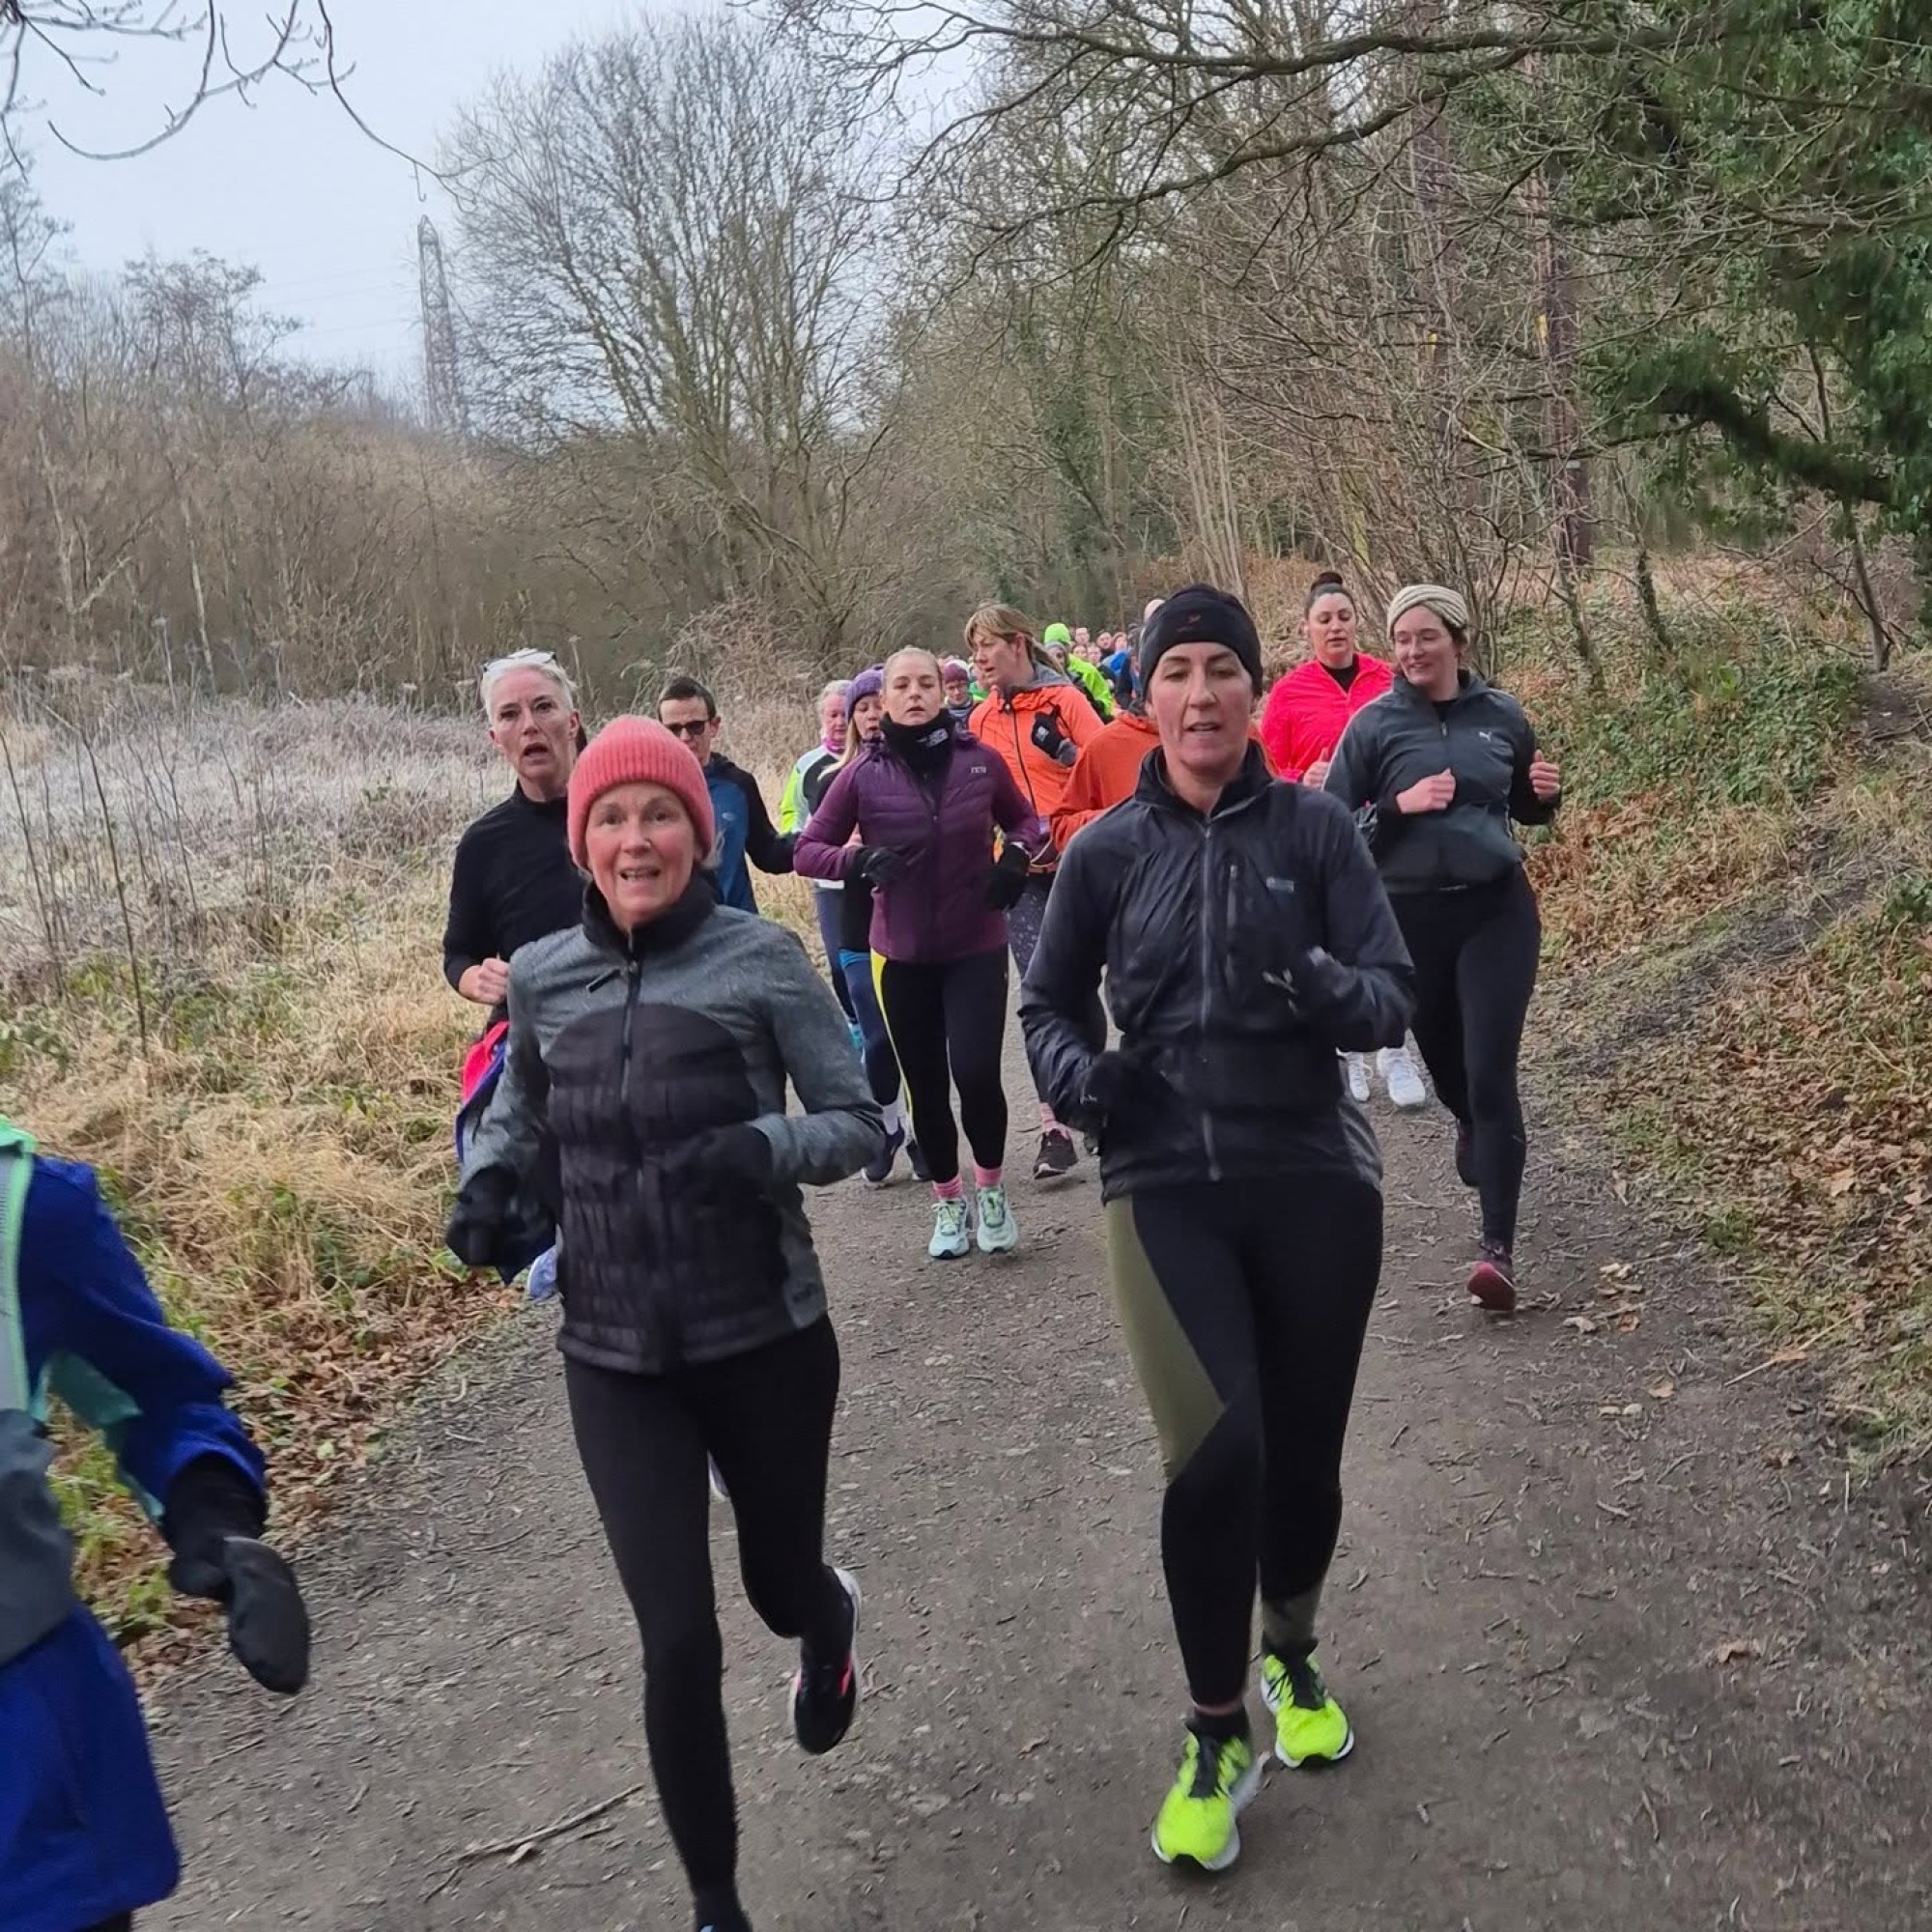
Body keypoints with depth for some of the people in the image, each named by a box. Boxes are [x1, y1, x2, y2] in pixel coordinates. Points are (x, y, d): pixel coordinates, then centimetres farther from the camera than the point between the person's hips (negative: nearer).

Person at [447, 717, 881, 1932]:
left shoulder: (762, 958, -11)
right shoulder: (542, 978, -1)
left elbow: (861, 1124, -7)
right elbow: (520, 1107, 18)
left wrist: (760, 1149, -26)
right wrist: (488, 1182, -3)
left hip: (766, 1337, -1)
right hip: (615, 1359, 2)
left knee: (778, 1585, 19)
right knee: (678, 1641, -3)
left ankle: (834, 1623, 60)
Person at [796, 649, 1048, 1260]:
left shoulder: (978, 760, -3)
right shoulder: (863, 774, -6)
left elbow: (1025, 821, 13)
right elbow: (808, 850, -3)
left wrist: (1016, 857, -8)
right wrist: (857, 859, -22)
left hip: (976, 947, -1)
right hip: (902, 955, 1)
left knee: (976, 1072, -14)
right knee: (926, 1086, 9)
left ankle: (991, 1187, 14)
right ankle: (948, 1201, 31)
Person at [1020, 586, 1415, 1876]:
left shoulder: (1315, 827, 0)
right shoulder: (1108, 851, 2)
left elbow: (1395, 995, -3)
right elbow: (1048, 1005, 12)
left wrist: (1325, 987, -25)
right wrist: (1074, 1073, -9)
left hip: (1315, 1176, 1)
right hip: (1166, 1184, -1)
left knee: (1304, 1451, 11)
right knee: (1216, 1447, -18)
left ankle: (1294, 1661, 44)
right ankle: (1217, 1737, 6)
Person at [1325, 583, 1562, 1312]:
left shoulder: (1501, 714, 2)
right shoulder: (1375, 724, -5)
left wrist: (1546, 794, -5)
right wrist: (1399, 806, -20)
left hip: (1497, 910, 0)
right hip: (1412, 917, 1)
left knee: (1491, 1072, -10)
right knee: (1447, 1064, 17)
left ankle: (1499, 1247, -10)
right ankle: (1471, 1126, 55)